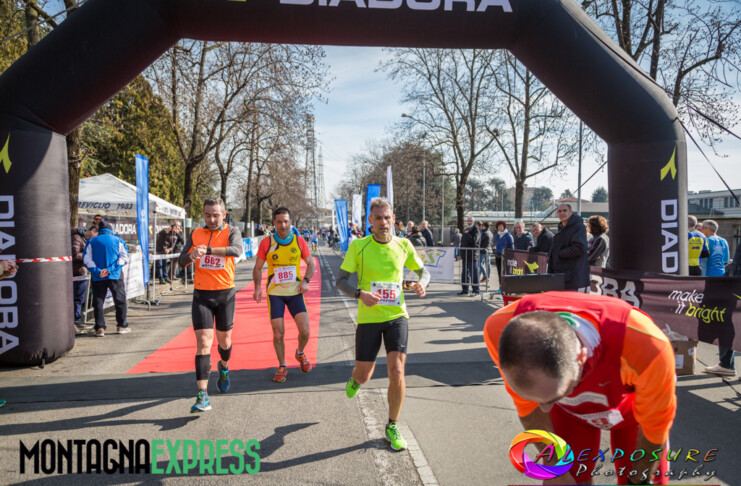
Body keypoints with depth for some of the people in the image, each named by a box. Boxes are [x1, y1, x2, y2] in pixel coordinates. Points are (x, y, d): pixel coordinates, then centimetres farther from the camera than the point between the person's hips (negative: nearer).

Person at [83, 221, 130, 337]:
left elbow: (87, 259, -3)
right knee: (120, 300, 11)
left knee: (98, 302, 6)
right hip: (115, 276, -1)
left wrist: (97, 271, -12)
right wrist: (110, 269, -11)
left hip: (98, 278, 1)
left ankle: (100, 328, 2)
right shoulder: (118, 240, 4)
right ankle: (121, 325, 16)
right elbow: (124, 257, -5)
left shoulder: (91, 242, 7)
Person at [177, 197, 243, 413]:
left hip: (225, 293, -1)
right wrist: (191, 256, -21)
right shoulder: (196, 233, 6)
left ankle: (224, 367, 47)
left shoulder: (231, 231, -3)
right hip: (202, 294, 1)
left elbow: (236, 250, -25)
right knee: (203, 342, -9)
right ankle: (202, 396, -10)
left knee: (224, 340, 14)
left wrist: (208, 249, -37)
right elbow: (181, 261, 2)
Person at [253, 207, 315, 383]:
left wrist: (305, 281, -7)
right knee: (278, 333, -1)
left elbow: (311, 264, 10)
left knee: (305, 331, -6)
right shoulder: (266, 243, -3)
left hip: (295, 292, 1)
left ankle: (300, 353, 27)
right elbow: (257, 268, 5)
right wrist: (257, 286, -11)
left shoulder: (299, 241, 0)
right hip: (275, 293, -1)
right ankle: (282, 367, 21)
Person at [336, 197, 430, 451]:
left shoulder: (403, 245, 0)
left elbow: (423, 270, 14)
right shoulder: (358, 246, -6)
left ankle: (392, 427, 13)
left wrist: (421, 283, -9)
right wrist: (360, 293, -23)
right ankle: (355, 378, 48)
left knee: (397, 372, -10)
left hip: (396, 315, 1)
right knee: (364, 375, 7)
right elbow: (341, 280, -4)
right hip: (368, 318, -1)